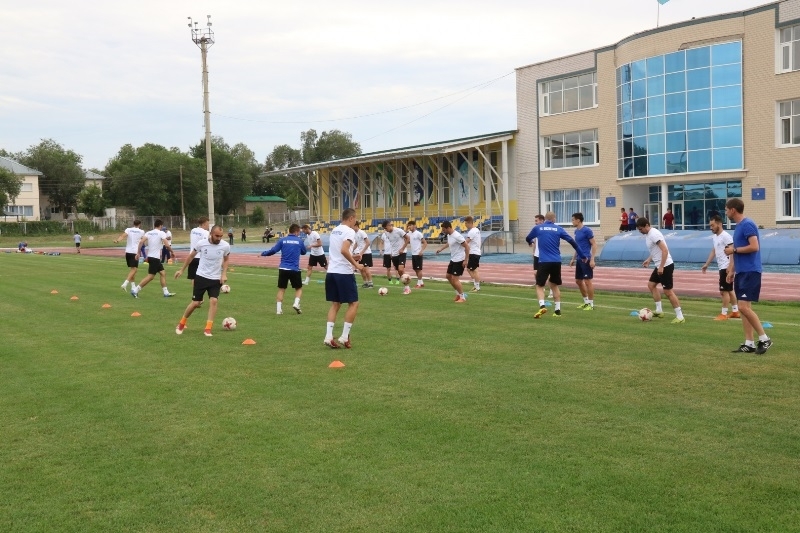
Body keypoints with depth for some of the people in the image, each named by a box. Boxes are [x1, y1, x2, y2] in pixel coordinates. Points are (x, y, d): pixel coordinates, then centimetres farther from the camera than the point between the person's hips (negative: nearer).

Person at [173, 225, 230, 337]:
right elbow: (191, 256, 4)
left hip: (216, 279, 1)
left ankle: (207, 329, -8)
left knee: (213, 301, -16)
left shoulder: (225, 246, -12)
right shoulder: (201, 243, -14)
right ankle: (181, 324, 24)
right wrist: (181, 270, 10)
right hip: (201, 276, -1)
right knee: (195, 303, 1)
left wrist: (224, 274, -5)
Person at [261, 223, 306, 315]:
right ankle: (296, 303, -7)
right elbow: (303, 252, 16)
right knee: (299, 288, 16)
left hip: (283, 269, 2)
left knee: (281, 289, 11)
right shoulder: (300, 241, 1)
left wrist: (263, 253, 16)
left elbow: (273, 251, -1)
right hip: (295, 269, -1)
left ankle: (279, 309, 6)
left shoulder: (282, 240, 2)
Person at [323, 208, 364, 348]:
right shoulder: (349, 231, -10)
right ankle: (344, 337, 1)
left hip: (331, 271, 8)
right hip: (344, 272, -8)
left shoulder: (334, 230, 16)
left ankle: (328, 337, 4)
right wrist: (356, 264, -16)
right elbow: (344, 250, -25)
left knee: (335, 304, 12)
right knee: (353, 304, 4)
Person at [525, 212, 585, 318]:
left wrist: (531, 242, 47)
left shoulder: (537, 228, 4)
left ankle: (542, 306, -18)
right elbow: (572, 242, 4)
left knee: (539, 285, 5)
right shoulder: (558, 229, 6)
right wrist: (582, 256, 12)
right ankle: (557, 310, 17)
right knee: (555, 285, 18)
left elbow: (527, 239, 21)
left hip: (544, 262, -2)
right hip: (556, 262, 2)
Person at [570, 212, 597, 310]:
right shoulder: (576, 231, 13)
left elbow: (594, 244, -13)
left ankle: (591, 304, 3)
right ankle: (586, 302, 24)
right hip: (579, 260, 9)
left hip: (586, 260, -9)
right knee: (578, 281, 12)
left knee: (588, 281, -5)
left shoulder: (587, 230, -12)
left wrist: (592, 259, -19)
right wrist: (573, 258, 22)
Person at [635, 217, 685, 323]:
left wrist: (661, 267, -26)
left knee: (668, 291, -8)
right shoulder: (648, 234, 10)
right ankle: (659, 310, 23)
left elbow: (665, 250, -25)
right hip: (659, 266, 10)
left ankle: (680, 317, -2)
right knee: (651, 285, 18)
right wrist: (649, 260, 17)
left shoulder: (654, 234, -19)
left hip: (666, 266, -10)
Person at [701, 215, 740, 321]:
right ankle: (735, 311, 24)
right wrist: (706, 264, 18)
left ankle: (724, 314, -1)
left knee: (724, 290, -6)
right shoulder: (714, 237, 13)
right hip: (722, 267, 10)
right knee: (729, 290, 15)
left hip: (726, 267, -10)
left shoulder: (726, 236, -16)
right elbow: (713, 251, 22)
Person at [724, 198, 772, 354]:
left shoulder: (747, 224, -13)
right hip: (741, 272, 10)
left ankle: (764, 339, -2)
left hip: (750, 272, -10)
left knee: (744, 307, -14)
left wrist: (734, 250, -12)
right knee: (744, 308, 8)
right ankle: (749, 343, 11)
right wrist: (732, 270, 20)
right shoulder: (738, 226, 17)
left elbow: (754, 247, -23)